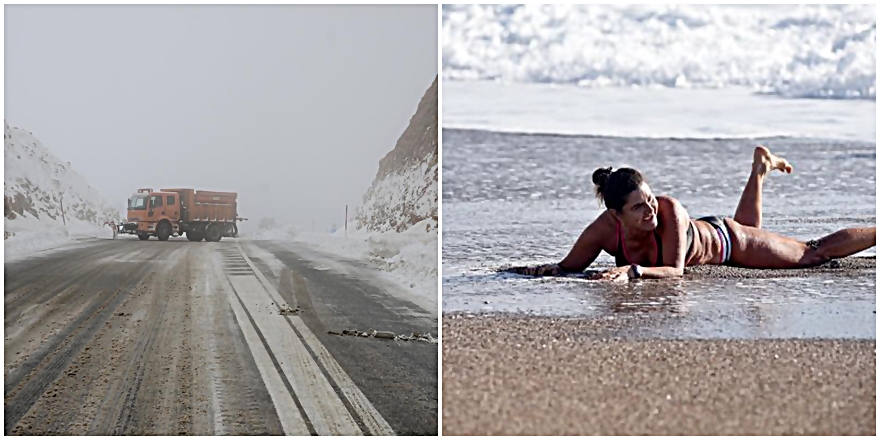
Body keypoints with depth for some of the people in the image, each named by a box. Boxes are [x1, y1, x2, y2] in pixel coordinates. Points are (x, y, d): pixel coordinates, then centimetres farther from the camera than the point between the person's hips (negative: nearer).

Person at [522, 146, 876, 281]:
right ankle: (760, 168, 59)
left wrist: (633, 270, -58)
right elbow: (570, 267, -19)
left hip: (724, 240, -4)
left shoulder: (670, 210, -43)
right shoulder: (603, 230, -33)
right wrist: (548, 271, -40)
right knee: (750, 228, 39)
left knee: (813, 254, 14)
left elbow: (675, 270, -43)